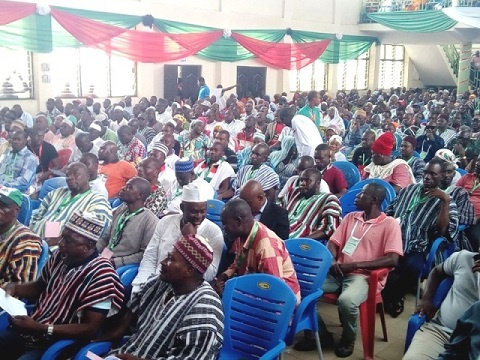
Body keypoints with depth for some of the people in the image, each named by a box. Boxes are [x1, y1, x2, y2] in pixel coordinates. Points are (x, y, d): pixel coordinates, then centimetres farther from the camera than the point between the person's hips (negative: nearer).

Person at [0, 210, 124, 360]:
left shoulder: (100, 274, -21)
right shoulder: (60, 256, 1)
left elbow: (91, 329, -21)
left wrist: (41, 329, -24)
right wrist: (14, 287, -1)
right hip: (28, 332, 7)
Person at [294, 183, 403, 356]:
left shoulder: (390, 224, -2)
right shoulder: (350, 217, 16)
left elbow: (392, 259, -13)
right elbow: (333, 243, 14)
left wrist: (356, 265, -17)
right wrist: (332, 261, -10)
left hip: (364, 276, -5)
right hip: (338, 272, 6)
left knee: (346, 301, -36)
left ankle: (348, 340, -3)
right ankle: (319, 334, 2)